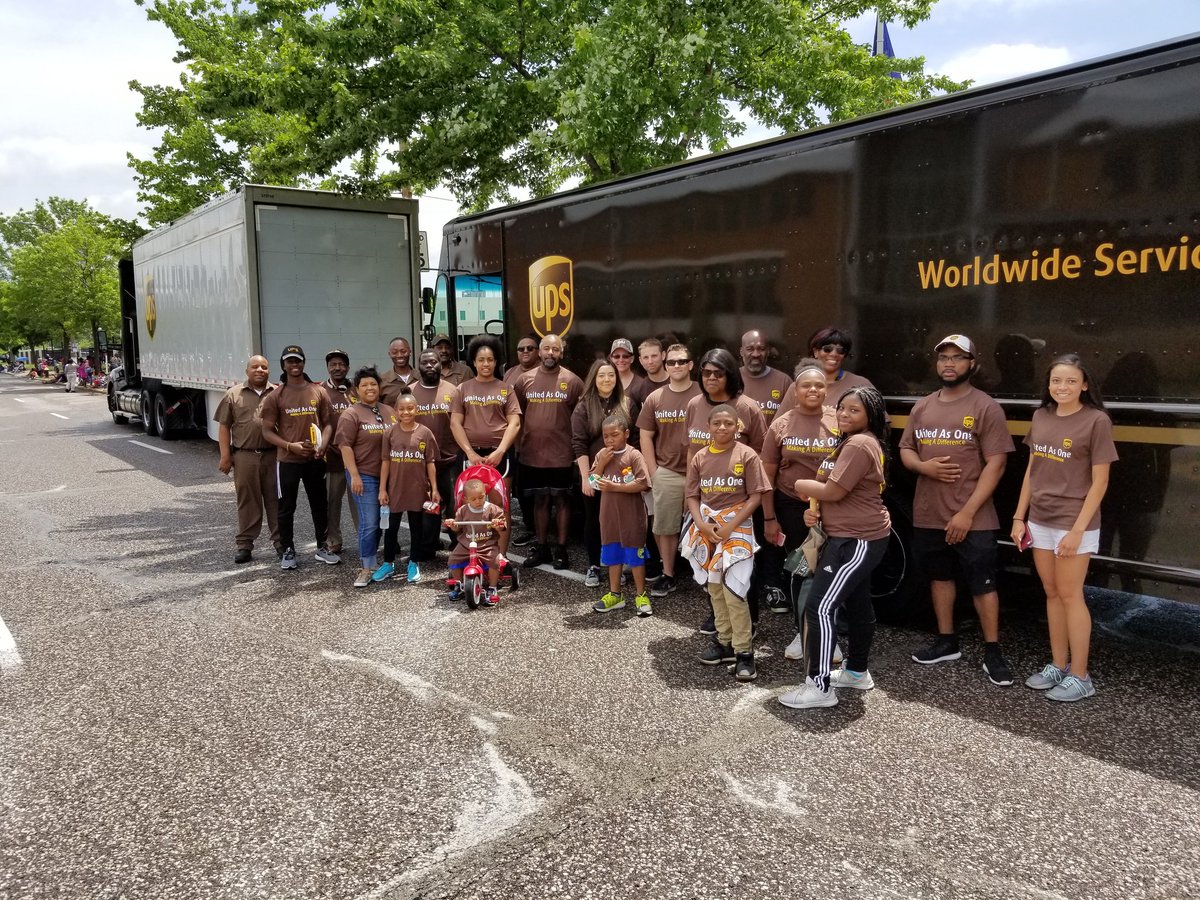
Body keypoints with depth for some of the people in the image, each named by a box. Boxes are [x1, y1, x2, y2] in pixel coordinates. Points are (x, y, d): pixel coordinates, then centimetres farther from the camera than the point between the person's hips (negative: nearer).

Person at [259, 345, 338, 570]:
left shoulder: (318, 392, 2)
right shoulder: (275, 396, -2)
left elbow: (328, 423, 6)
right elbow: (267, 430, -2)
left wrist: (321, 446, -12)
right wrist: (290, 446, -16)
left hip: (314, 460, 2)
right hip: (287, 461, -2)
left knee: (319, 505, 11)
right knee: (286, 508, 7)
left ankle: (322, 547, 25)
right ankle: (288, 551, 19)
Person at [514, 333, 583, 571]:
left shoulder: (572, 381, -3)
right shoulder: (524, 379, 4)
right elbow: (516, 415, 10)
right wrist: (518, 443, 6)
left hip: (562, 455, -2)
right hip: (532, 455, 2)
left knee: (562, 501, 6)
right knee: (539, 501, 12)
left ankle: (560, 549, 16)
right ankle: (541, 547, 24)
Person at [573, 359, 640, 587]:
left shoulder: (627, 404, 3)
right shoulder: (584, 407, -2)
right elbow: (579, 444, -7)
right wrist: (585, 476, -13)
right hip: (594, 473, -1)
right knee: (593, 519, 7)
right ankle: (593, 566, 18)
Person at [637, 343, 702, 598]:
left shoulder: (703, 395, -3)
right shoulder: (655, 398, 5)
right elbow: (646, 437, 8)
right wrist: (653, 472, 2)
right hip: (666, 474, 3)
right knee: (665, 528, 8)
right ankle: (668, 575, 20)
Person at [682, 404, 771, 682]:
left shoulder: (747, 455, -6)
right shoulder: (699, 458, 5)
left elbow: (756, 496, -8)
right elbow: (692, 496, 6)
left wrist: (730, 526, -14)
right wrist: (702, 524, -11)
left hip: (737, 527, -5)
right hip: (706, 528, 5)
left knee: (733, 591, -11)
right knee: (714, 588, 12)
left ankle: (744, 651, 0)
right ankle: (724, 641, 25)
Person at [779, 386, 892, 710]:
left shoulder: (859, 444, -18)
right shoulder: (851, 442, 18)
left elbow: (833, 491, -22)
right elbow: (833, 489, 19)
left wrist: (800, 484, -4)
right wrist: (813, 511, -1)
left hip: (857, 540, -11)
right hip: (857, 537, 11)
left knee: (820, 607, -11)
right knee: (858, 604, 20)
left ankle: (819, 687, -5)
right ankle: (857, 671, 34)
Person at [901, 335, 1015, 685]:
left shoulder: (986, 407, -8)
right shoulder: (922, 407, 9)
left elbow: (995, 464, -12)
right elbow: (905, 450, 15)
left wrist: (967, 512, -17)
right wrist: (923, 466, -10)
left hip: (973, 518, -5)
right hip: (928, 515, 6)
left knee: (983, 584, 1)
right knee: (940, 577, 16)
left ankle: (992, 653, 14)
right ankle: (946, 641, 31)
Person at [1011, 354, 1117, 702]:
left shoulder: (1096, 420, -11)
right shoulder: (1041, 417, 6)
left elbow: (1099, 482, -11)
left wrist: (1078, 529, -16)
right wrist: (1019, 517, 9)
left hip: (1073, 523, -6)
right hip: (1040, 521, 6)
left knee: (1070, 596, 1)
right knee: (1052, 594, 13)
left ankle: (1079, 677, 12)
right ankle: (1058, 665, 25)